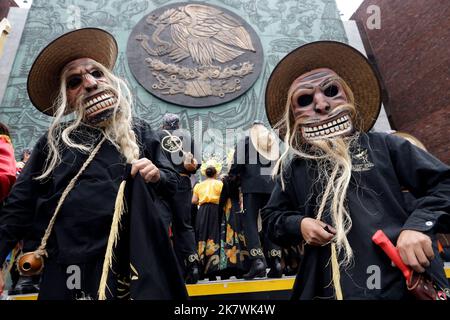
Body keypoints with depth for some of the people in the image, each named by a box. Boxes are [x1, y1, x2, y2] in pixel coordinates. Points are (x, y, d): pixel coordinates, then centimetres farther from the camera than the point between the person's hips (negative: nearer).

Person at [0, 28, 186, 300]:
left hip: (132, 261, 1)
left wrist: (157, 176, -12)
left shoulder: (140, 132, 5)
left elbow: (173, 182, 9)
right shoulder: (53, 141, 5)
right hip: (69, 267, 0)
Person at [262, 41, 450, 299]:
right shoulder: (294, 168, 6)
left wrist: (420, 225, -15)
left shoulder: (382, 146, 1)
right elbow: (272, 216, 16)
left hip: (408, 281, -1)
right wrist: (298, 225, -5)